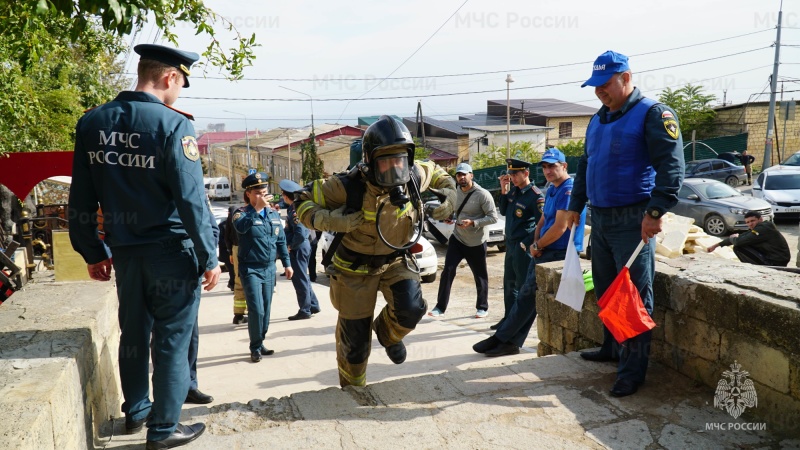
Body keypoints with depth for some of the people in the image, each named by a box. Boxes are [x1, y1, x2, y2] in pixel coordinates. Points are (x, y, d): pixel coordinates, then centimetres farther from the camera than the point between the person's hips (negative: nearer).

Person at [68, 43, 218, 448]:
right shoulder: (172, 124, -16)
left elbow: (81, 200, 6)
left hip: (124, 252, 6)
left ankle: (136, 411, 38)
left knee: (133, 333, 21)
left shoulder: (92, 123, 3)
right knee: (172, 339, 7)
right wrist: (209, 257, -11)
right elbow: (191, 199, -19)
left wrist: (93, 254, 15)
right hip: (171, 252, -6)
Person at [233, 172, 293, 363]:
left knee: (266, 310, 12)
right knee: (257, 311, -8)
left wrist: (287, 263, 10)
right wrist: (257, 208, -33)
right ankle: (255, 348, 8)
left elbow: (281, 241, 14)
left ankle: (260, 343, 26)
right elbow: (241, 227, -32)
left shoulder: (273, 214, 8)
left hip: (269, 268, 5)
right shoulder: (242, 213, -7)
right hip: (251, 269, -5)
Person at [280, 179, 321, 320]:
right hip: (303, 246, 10)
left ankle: (305, 310, 8)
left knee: (299, 279, 0)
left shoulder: (295, 211, -20)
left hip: (298, 248, -10)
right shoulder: (294, 206, 10)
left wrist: (290, 246, -14)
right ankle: (313, 305, 27)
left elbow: (300, 234, -26)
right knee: (303, 278, 19)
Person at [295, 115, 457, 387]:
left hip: (396, 259, 3)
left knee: (411, 310, -22)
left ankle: (388, 333, 17)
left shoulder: (414, 177, -16)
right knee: (354, 336, 7)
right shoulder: (350, 186, -29)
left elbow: (438, 174, 8)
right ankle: (352, 388, 38)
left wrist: (449, 196, -11)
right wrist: (334, 221, -37)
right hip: (356, 265, -2)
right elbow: (304, 202, -20)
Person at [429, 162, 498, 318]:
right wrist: (452, 218, -3)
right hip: (457, 238, 4)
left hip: (476, 242, -4)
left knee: (480, 276, 8)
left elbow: (493, 217, -17)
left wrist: (473, 222, -27)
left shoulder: (483, 194, -16)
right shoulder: (457, 191, 3)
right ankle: (440, 306, 3)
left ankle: (482, 307, 25)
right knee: (447, 270, -5)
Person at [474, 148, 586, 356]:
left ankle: (501, 339, 1)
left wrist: (538, 246, -7)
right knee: (528, 296, 7)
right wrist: (536, 243, 0)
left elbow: (560, 227, -21)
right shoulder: (551, 190, 16)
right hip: (543, 252, 9)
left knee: (528, 294, -6)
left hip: (559, 254, -9)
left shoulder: (568, 189, -15)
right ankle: (511, 342, 10)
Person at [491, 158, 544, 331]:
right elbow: (503, 211, 16)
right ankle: (508, 318, 26)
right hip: (510, 244, 8)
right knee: (509, 283, 15)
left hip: (523, 247, -8)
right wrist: (503, 190, 4)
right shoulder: (513, 190, 8)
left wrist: (527, 243, -17)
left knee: (523, 284, -1)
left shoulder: (535, 195, -15)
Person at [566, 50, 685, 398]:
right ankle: (611, 348, 31)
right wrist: (576, 205, 22)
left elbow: (671, 166, -18)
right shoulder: (597, 120, 15)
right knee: (605, 290, 15)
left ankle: (632, 370, 4)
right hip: (600, 219, 8)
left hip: (632, 221, -8)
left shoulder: (652, 114, -9)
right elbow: (584, 166, 24)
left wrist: (655, 211, -25)